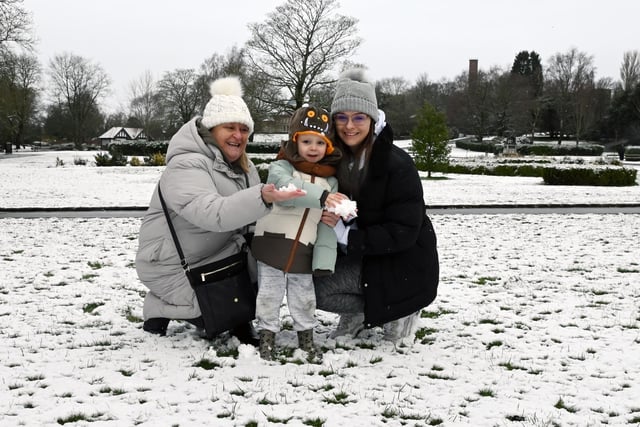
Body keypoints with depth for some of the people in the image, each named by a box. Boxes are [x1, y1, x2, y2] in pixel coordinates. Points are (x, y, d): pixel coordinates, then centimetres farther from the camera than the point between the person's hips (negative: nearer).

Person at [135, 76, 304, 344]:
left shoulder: (242, 165, 5)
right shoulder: (185, 166, -26)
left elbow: (250, 214, 7)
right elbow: (212, 214, -43)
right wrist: (262, 197, -56)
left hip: (220, 251, 8)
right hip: (174, 267, -8)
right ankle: (160, 307, 7)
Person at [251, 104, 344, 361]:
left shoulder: (330, 180, 7)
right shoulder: (281, 167, -5)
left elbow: (328, 224, 4)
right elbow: (287, 188, -29)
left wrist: (324, 258, -5)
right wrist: (320, 197, -41)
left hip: (303, 250, 3)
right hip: (273, 242, -3)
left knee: (303, 296, 11)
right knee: (269, 294, 5)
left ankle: (306, 335, 29)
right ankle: (267, 335, 19)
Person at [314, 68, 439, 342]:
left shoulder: (397, 165, -23)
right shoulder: (335, 159, -4)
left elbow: (403, 233, -23)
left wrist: (347, 235, -28)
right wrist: (333, 224, -17)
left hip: (403, 266, -7)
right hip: (360, 256, 7)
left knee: (315, 288, -19)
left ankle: (397, 310, -1)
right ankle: (364, 312, 10)